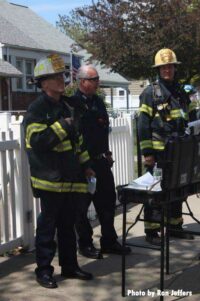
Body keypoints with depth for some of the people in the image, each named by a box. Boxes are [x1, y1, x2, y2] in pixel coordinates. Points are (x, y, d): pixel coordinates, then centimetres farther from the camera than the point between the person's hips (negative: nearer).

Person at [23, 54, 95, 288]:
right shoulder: (37, 109, -10)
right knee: (47, 225, 1)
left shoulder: (67, 107, 16)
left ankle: (69, 265, 27)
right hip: (50, 178, -8)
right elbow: (37, 141, -23)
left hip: (70, 178, 8)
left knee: (68, 224, 15)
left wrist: (85, 164, 20)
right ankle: (43, 270, 13)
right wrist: (62, 126, -18)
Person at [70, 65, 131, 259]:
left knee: (107, 201, 13)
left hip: (101, 161, 8)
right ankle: (85, 244, 19)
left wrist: (107, 153, 16)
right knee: (82, 205, 5)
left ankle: (109, 241, 26)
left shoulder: (98, 101, 13)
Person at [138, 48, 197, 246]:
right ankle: (151, 231, 10)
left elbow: (192, 120, 18)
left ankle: (175, 226, 28)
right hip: (158, 153, -6)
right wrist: (147, 153, -16)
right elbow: (143, 125, -11)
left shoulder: (181, 92, 12)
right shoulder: (150, 93, -6)